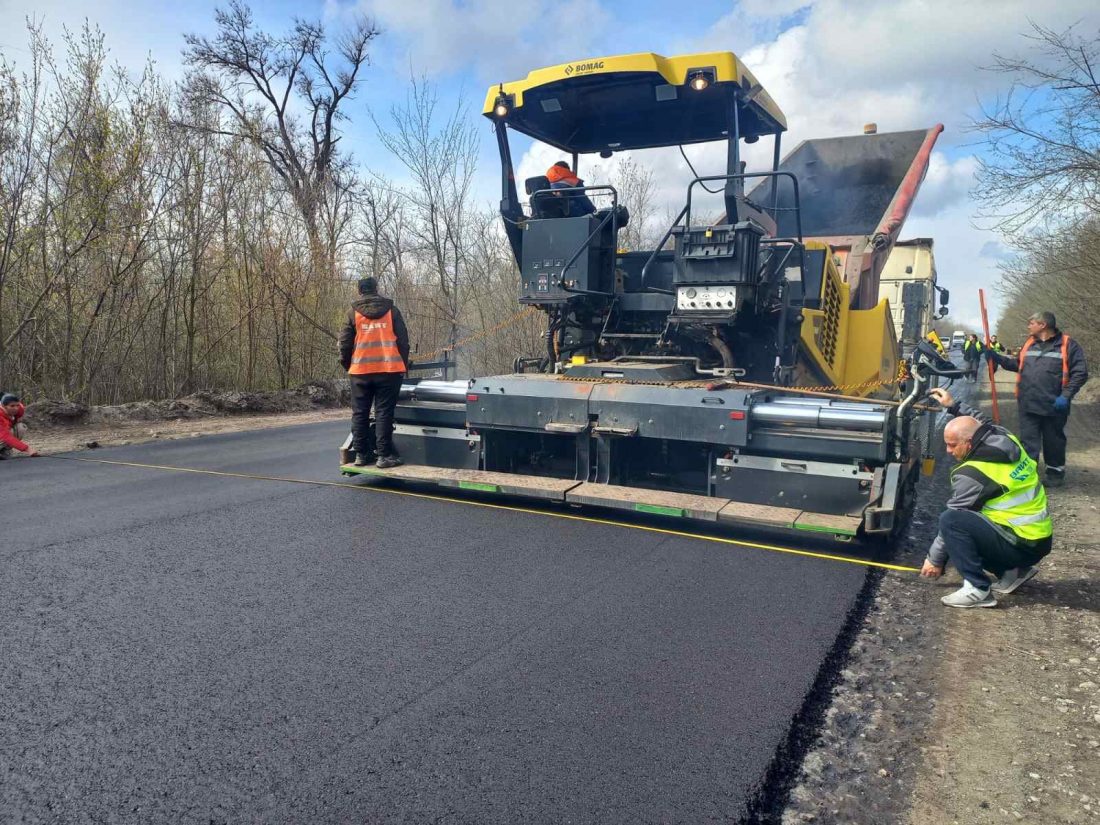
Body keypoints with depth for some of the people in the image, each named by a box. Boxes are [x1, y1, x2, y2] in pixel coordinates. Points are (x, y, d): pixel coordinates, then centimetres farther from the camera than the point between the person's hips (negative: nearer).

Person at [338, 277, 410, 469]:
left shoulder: (353, 314, 4)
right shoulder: (391, 311, 5)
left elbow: (344, 343, 4)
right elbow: (403, 341, 5)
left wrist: (347, 365, 18)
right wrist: (403, 365, 14)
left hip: (360, 371, 1)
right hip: (388, 370, -1)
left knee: (360, 414, 9)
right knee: (384, 413, 1)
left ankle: (361, 454, 13)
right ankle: (384, 455, -1)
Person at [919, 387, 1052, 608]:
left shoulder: (972, 474, -20)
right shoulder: (1006, 439, 0)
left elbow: (952, 520, -11)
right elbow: (982, 422, 27)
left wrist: (935, 559, 0)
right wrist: (953, 406, 28)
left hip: (1020, 546, -9)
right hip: (1039, 537, 9)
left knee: (952, 521, -21)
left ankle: (978, 589, -17)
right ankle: (1013, 571, 16)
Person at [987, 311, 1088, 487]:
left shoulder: (1067, 345, -8)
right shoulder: (1029, 343, 9)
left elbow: (1080, 373, -10)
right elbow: (1018, 365, 22)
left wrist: (1066, 396, -18)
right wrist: (997, 357, 10)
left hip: (1053, 406, -4)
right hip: (1028, 405, 4)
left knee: (1053, 441, 12)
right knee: (1028, 441, 7)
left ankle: (1055, 472, 29)